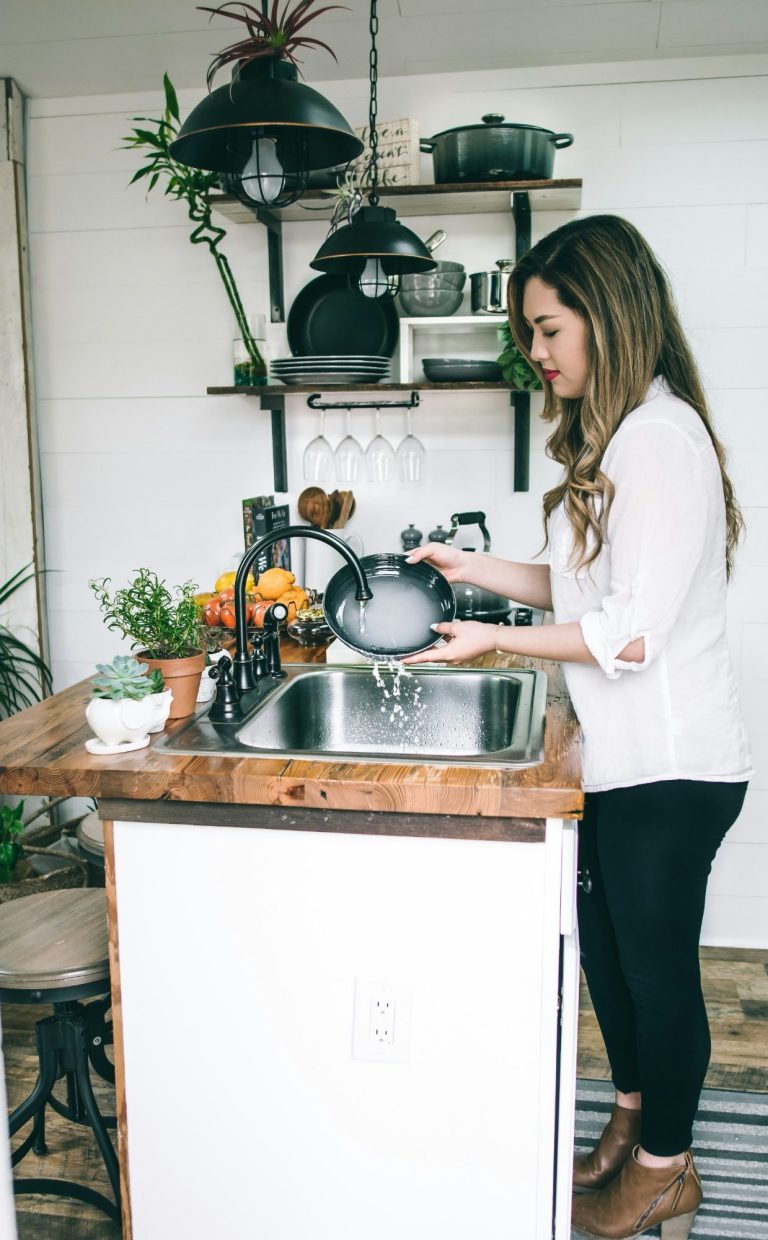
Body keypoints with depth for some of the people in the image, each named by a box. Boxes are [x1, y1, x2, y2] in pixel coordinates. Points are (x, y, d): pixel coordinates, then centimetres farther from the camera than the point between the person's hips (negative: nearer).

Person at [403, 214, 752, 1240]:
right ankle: (634, 1124, 41)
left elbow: (633, 632, -24)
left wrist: (496, 640, -16)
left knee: (656, 961, 8)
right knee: (607, 944, 20)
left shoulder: (658, 440, -21)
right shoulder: (614, 433, 11)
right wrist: (473, 569, 8)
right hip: (627, 755, 9)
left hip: (671, 766, -9)